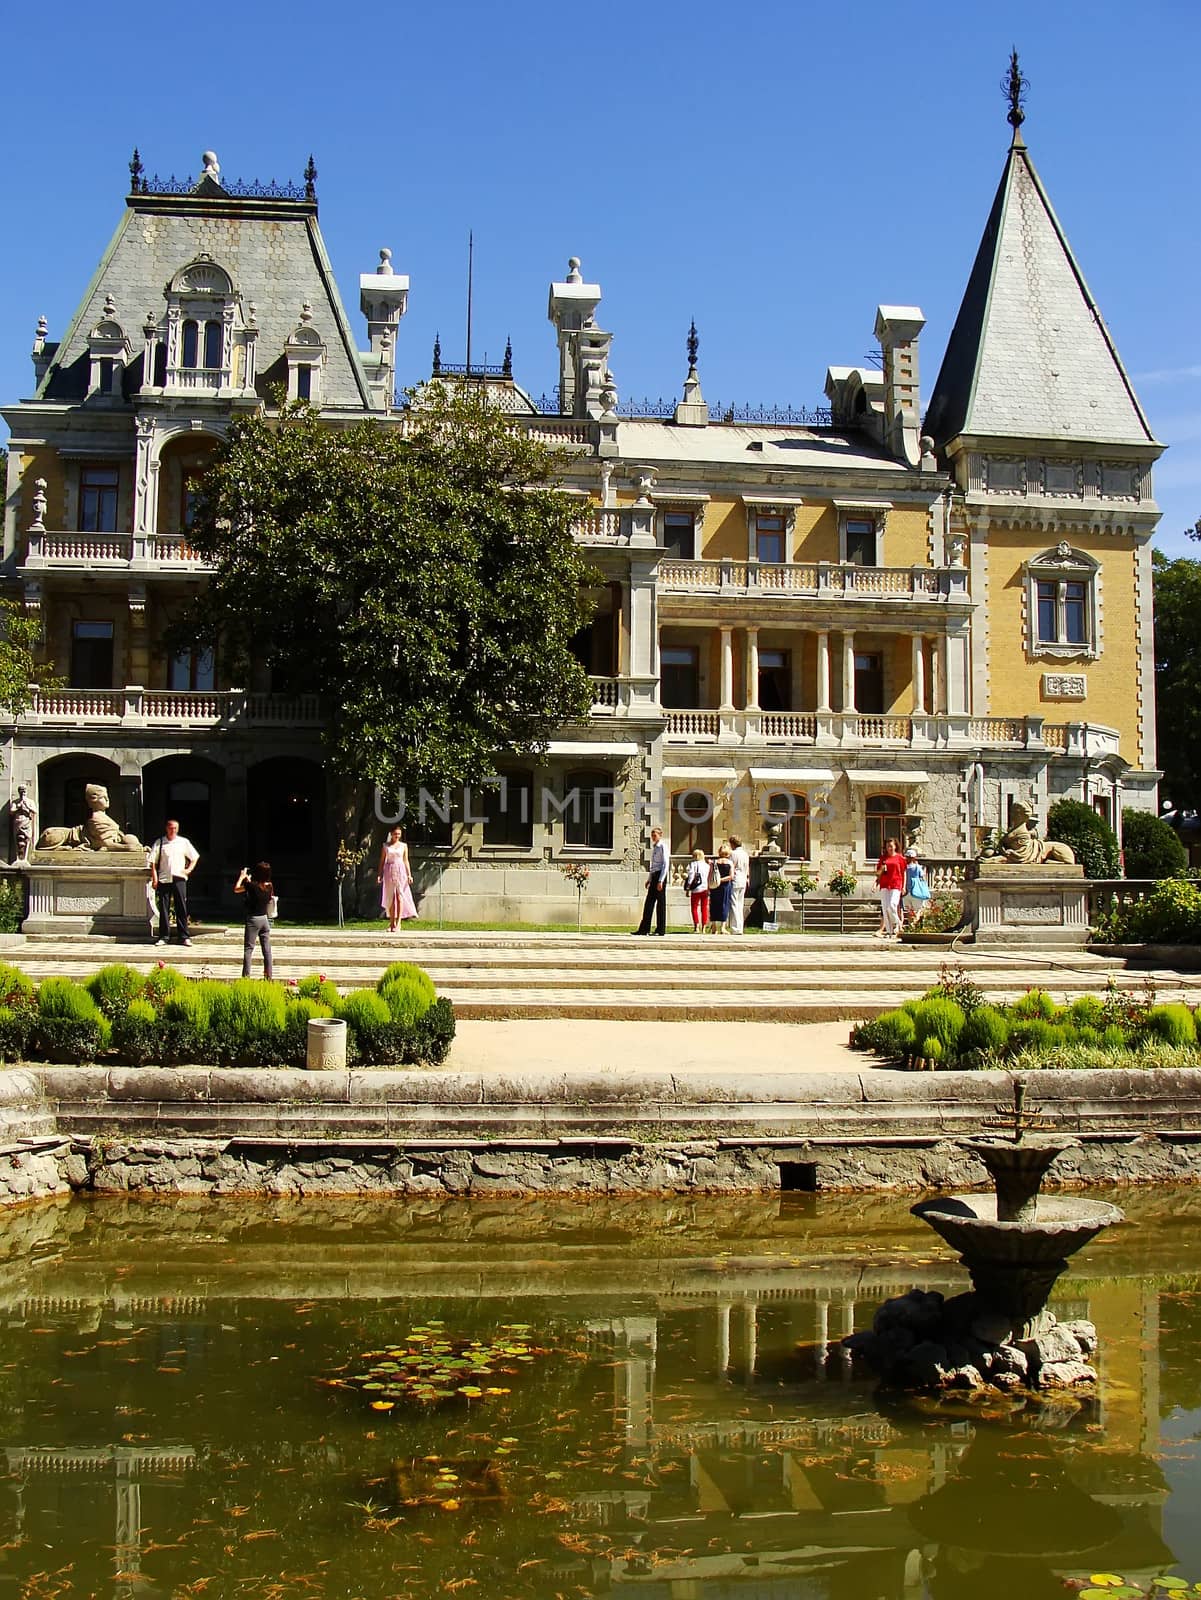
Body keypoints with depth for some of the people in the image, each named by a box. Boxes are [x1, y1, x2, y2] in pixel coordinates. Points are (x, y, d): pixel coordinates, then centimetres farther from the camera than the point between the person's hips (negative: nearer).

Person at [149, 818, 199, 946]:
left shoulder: (184, 842, 8)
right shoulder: (159, 843, 5)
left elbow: (194, 857, 17)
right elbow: (153, 862, 3)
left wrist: (189, 869, 3)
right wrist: (154, 878, -5)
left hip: (179, 878, 1)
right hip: (164, 879, 0)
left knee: (182, 908, 0)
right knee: (164, 908, 1)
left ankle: (184, 936, 5)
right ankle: (163, 937, 8)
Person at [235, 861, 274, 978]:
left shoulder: (252, 886, -17)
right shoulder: (270, 886, -3)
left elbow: (236, 889, -7)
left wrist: (242, 877, 8)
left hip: (253, 919, -5)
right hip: (265, 919, 5)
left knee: (248, 948, 1)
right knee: (266, 949, 9)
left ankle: (246, 975, -3)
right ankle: (269, 974, 10)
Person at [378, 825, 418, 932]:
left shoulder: (403, 846, 8)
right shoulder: (386, 846, 7)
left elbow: (406, 861, 10)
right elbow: (382, 861, 9)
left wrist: (409, 875, 4)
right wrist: (379, 874, 3)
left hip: (400, 871, -1)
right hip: (389, 871, 1)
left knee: (399, 896, -7)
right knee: (390, 898, 2)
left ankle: (398, 923, -9)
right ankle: (391, 922, 9)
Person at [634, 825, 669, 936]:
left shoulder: (662, 847, -8)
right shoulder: (653, 847, 17)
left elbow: (665, 864, -14)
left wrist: (660, 881, -20)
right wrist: (649, 879, 20)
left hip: (660, 875, -9)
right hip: (653, 876, 9)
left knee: (661, 903, -3)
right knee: (649, 902, 5)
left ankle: (661, 930, 2)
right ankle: (644, 929, 5)